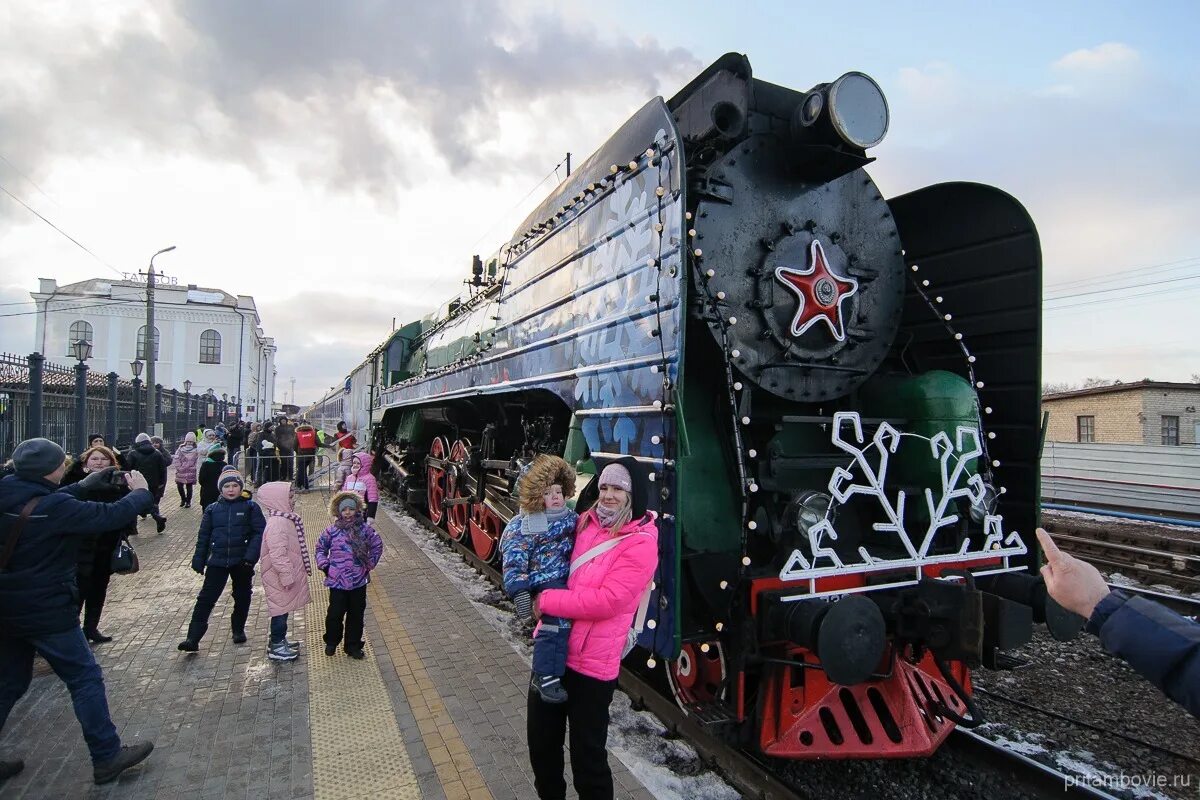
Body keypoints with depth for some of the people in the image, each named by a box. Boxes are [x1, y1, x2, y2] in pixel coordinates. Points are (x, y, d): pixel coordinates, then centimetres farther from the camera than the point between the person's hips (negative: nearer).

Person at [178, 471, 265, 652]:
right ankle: (193, 638, 2)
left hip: (242, 561, -1)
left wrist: (251, 557, -17)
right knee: (206, 599, -2)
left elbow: (259, 533, -8)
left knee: (242, 597, 12)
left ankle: (238, 630, 31)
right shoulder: (212, 510, 4)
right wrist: (199, 560, 5)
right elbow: (203, 536, 9)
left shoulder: (250, 507, -4)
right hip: (217, 561, 1)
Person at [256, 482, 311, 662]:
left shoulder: (286, 519, 7)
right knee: (281, 609, 4)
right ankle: (276, 648, 17)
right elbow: (278, 554, -28)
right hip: (280, 578, -10)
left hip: (288, 574, 10)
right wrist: (287, 577, -23)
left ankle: (279, 641, 34)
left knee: (283, 609, 20)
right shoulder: (277, 523, -26)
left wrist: (292, 574, 23)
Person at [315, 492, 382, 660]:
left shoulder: (365, 529, -4)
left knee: (356, 615, 11)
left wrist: (370, 563, 3)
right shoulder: (332, 530, -5)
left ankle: (353, 645, 27)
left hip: (359, 581, 1)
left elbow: (377, 545, 8)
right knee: (335, 614, 6)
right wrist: (324, 564, 0)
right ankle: (331, 641, 33)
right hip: (337, 581, -1)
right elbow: (320, 547, 10)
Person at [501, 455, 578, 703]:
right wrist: (519, 591, -20)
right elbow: (514, 564, -10)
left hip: (568, 581, 7)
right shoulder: (525, 527, -5)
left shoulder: (572, 518, 12)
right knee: (559, 618, -25)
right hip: (543, 583, -7)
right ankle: (545, 675, -17)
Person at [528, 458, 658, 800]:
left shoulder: (641, 542, -17)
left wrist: (547, 600, -18)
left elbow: (606, 601, -24)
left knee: (586, 754, 8)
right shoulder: (585, 521, 1)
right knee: (541, 739, 21)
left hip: (592, 661, -6)